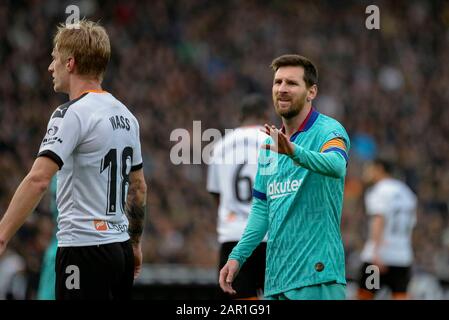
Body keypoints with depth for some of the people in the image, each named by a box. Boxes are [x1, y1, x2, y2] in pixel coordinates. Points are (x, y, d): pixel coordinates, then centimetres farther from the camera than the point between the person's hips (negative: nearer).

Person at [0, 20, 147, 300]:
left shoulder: (72, 114, -13)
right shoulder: (125, 115, 12)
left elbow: (38, 180, -23)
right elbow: (138, 186, 20)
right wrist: (135, 243, 29)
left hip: (84, 248, -8)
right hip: (121, 249, 8)